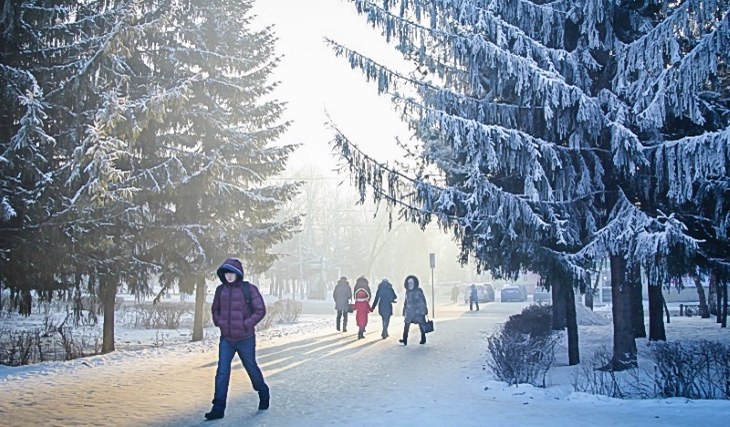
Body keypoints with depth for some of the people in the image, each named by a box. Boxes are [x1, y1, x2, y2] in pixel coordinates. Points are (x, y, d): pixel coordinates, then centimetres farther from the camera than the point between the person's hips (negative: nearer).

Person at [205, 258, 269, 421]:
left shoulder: (249, 289, -10)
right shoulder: (220, 290, 3)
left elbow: (260, 310, -9)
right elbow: (215, 308, 19)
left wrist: (246, 324, -16)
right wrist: (218, 321, 3)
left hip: (245, 339, -3)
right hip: (226, 339, 3)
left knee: (251, 368, 13)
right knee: (222, 372, -5)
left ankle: (263, 395, 37)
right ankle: (218, 408, -3)